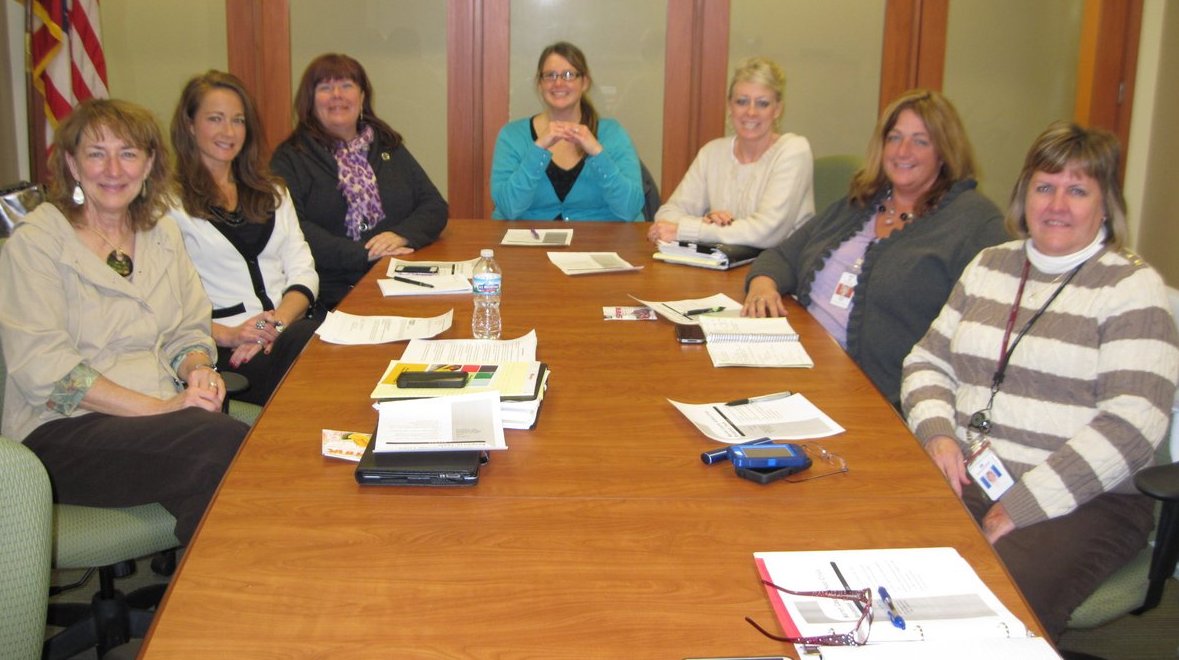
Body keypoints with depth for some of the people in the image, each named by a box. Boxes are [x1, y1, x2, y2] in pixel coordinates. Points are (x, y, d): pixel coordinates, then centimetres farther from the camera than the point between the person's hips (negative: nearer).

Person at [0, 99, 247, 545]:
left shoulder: (161, 232, 16)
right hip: (62, 431, -5)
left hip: (163, 415, 5)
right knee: (223, 444, -31)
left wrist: (198, 370, -5)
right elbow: (42, 368, -13)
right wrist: (160, 407, -20)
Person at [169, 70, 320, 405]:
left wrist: (278, 322, -6)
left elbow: (303, 272, 14)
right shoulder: (169, 201, 5)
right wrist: (228, 334, -18)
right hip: (221, 350, -5)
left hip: (290, 327, 5)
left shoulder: (270, 192, 24)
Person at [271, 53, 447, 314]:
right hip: (330, 300, -4)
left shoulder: (388, 146, 19)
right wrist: (364, 253, -19)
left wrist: (402, 235, -8)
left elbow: (434, 207, 14)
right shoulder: (291, 158, 5)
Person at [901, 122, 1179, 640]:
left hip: (1080, 501, -4)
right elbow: (928, 360, 18)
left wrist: (1024, 505, -18)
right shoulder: (990, 266, 16)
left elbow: (1133, 424, -12)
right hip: (963, 479, 5)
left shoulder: (1132, 287, -2)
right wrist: (938, 432, -4)